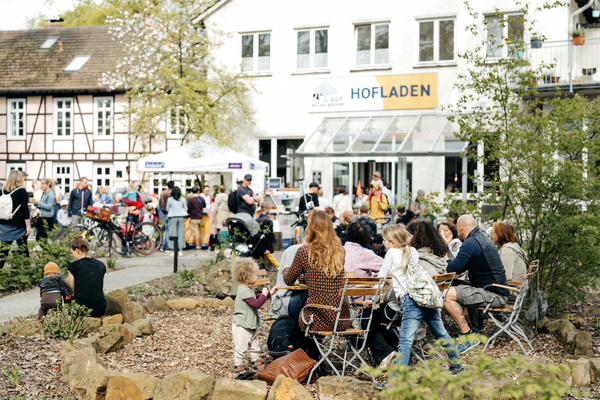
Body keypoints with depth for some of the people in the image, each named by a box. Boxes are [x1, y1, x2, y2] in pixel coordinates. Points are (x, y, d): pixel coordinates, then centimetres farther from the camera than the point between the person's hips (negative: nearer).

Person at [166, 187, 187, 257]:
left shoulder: (170, 199, -5)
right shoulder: (182, 199, 1)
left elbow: (167, 209, 6)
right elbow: (186, 208, 9)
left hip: (173, 217, -2)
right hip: (181, 217, 2)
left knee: (173, 233, 3)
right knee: (181, 233, 5)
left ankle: (173, 251, 3)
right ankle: (180, 250, 5)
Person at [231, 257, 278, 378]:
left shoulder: (247, 290, 9)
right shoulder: (244, 291, -25)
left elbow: (256, 298, 26)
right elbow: (256, 304, -29)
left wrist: (270, 293, 22)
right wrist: (264, 294, -18)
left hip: (251, 326, 11)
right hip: (241, 327, -11)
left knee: (255, 346, 21)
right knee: (240, 348, 0)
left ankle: (257, 363, 35)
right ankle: (239, 369, 9)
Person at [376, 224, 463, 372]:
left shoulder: (392, 253, 5)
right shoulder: (413, 251, 21)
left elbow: (381, 277, 7)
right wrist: (394, 280, 45)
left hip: (410, 300, -7)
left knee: (406, 340, -16)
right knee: (442, 334, 21)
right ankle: (457, 365, 33)